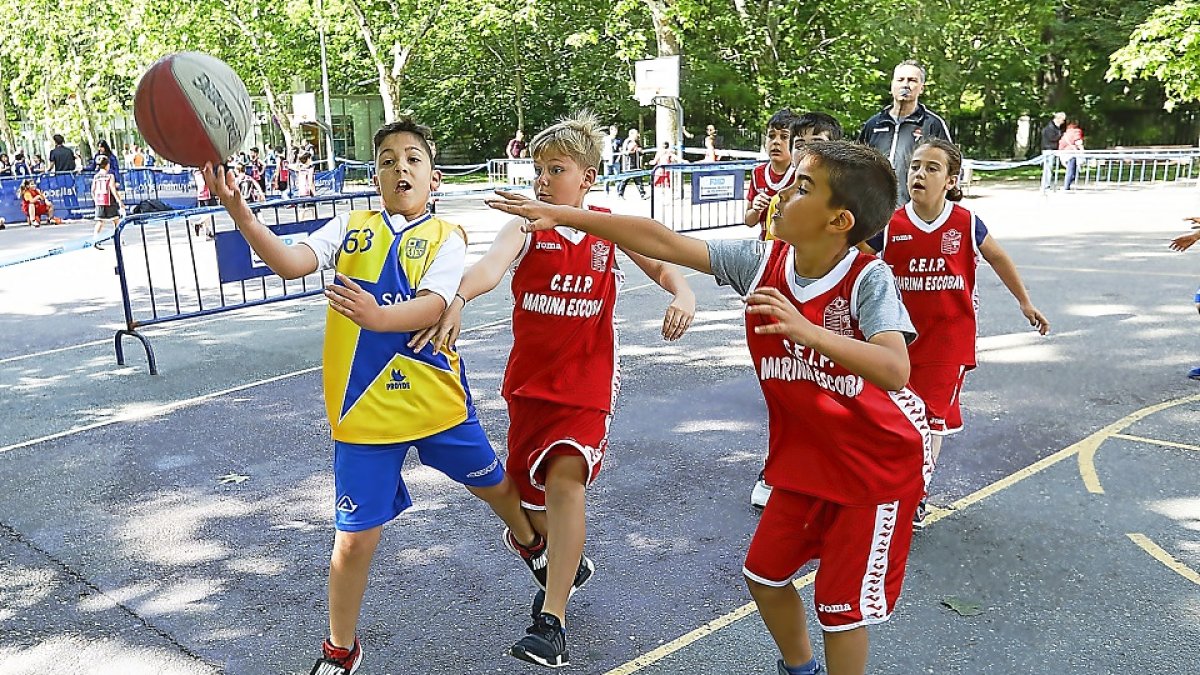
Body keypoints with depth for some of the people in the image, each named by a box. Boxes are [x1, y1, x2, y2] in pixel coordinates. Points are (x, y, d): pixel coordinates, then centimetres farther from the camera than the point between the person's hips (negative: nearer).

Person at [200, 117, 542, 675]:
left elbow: (433, 306, -19)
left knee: (496, 487, 20)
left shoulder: (445, 236, -2)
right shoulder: (350, 227, 5)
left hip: (436, 400, 0)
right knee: (354, 539, 2)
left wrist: (378, 316, -40)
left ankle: (532, 544, 56)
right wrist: (240, 214, -28)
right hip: (364, 409, 0)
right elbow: (292, 262, -12)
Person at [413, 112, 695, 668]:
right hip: (529, 378, 2)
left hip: (587, 379, -2)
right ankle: (566, 564, 45)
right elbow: (493, 262, -28)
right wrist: (458, 299, -49)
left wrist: (682, 294, -20)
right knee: (531, 489, 13)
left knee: (566, 476, -21)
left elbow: (665, 268, 4)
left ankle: (551, 621, -12)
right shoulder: (527, 227, -7)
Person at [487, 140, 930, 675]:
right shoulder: (760, 262, -11)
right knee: (764, 575, 16)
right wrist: (561, 215, -14)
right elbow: (661, 242, -13)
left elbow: (894, 370, -39)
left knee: (840, 603, 3)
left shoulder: (868, 278, -24)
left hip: (878, 465, -5)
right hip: (804, 460, 6)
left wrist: (809, 332, -54)